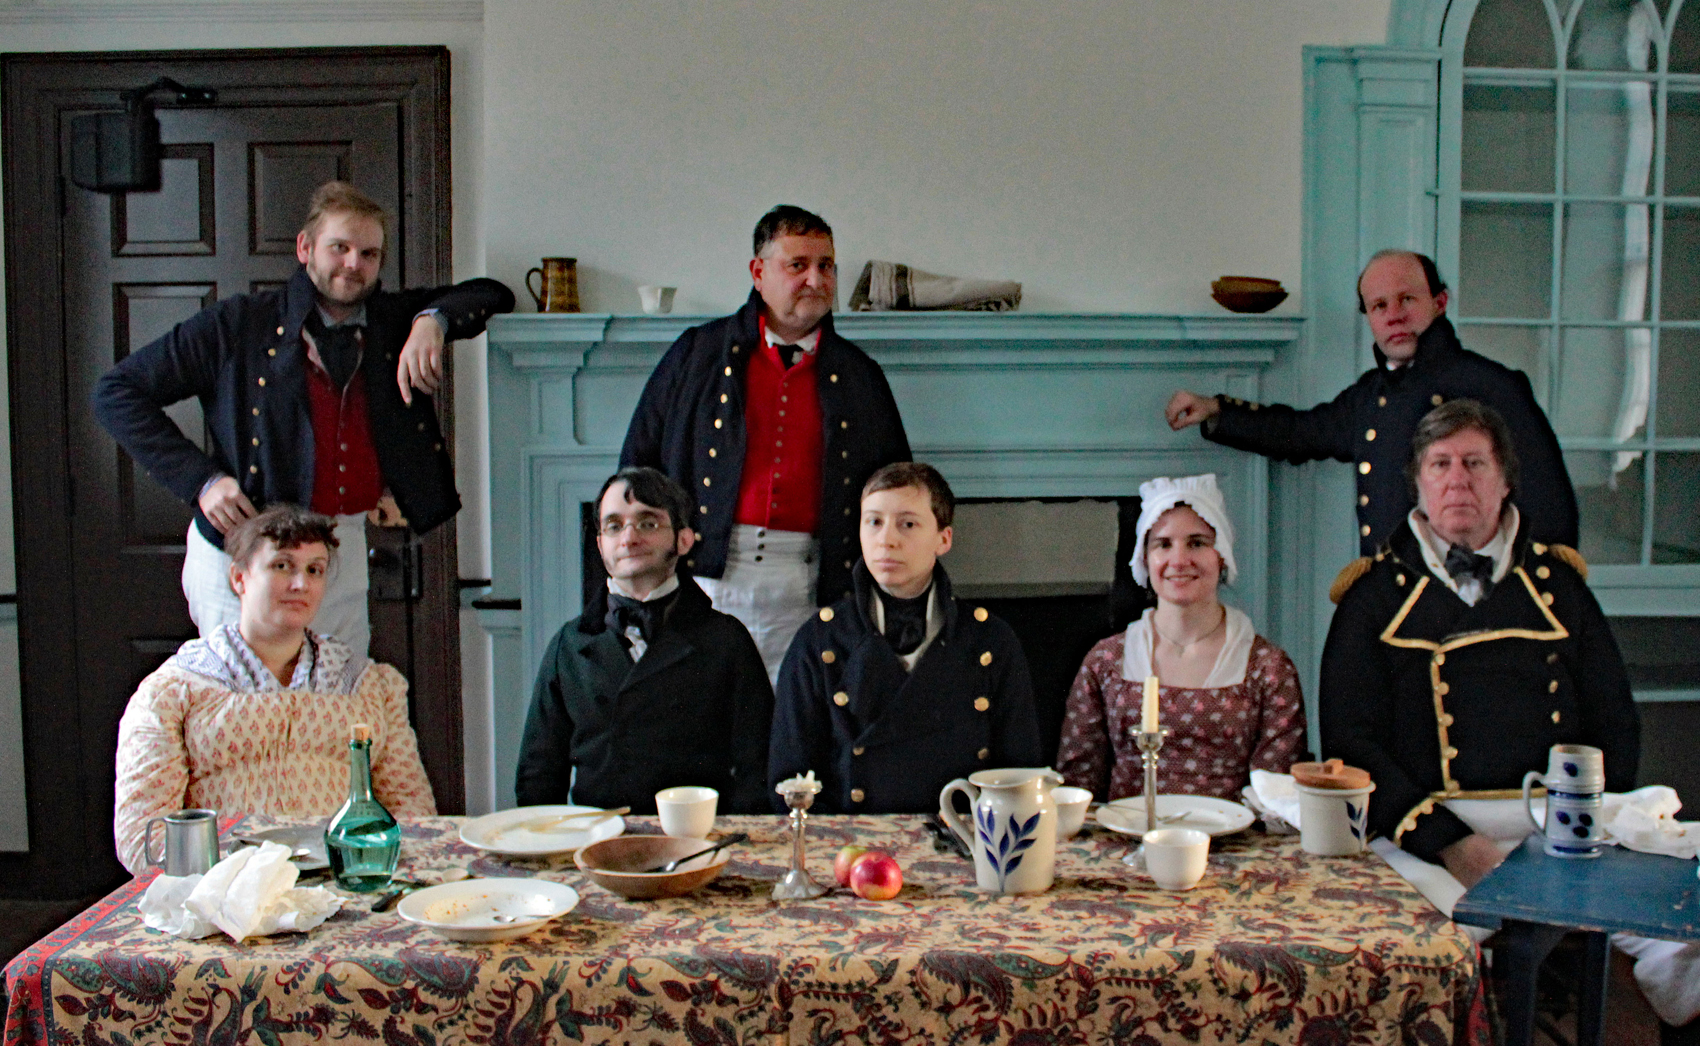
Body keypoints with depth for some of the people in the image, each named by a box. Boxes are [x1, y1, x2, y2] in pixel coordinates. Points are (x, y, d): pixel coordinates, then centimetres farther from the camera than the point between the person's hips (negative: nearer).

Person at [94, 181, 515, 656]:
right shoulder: (240, 325, -2)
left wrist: (432, 321, -6)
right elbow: (116, 392, 2)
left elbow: (491, 295, 16)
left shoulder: (390, 322, 10)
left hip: (343, 553, 4)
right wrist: (200, 478, -9)